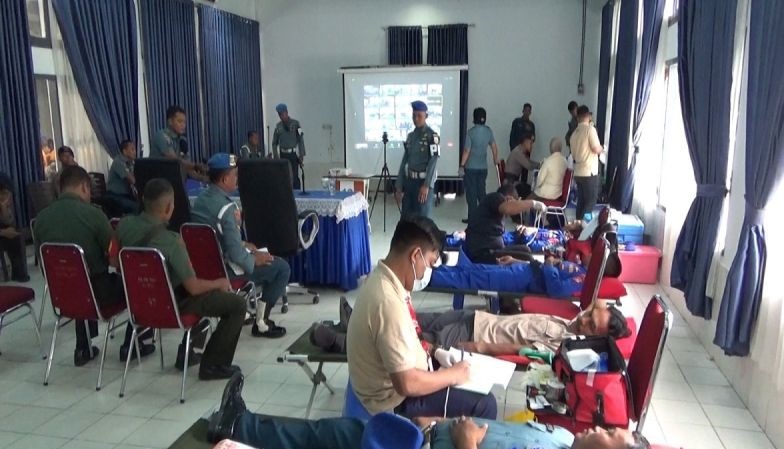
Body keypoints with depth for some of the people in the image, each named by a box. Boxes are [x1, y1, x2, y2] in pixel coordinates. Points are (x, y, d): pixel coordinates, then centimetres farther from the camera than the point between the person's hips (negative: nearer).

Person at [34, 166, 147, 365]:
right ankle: (130, 346, 24)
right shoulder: (93, 214, -19)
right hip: (96, 293, -6)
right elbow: (115, 259, -12)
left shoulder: (40, 218, -3)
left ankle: (83, 349, 37)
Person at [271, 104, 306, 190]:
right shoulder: (278, 125, 6)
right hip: (283, 154, 4)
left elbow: (301, 140, -5)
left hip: (293, 154, -4)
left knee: (295, 176, -6)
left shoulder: (295, 123, -5)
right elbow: (274, 142, 12)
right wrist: (275, 156, 3)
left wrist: (301, 156, -9)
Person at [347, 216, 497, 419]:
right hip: (395, 399, -9)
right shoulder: (388, 302, -33)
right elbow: (407, 384, -31)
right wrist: (453, 375, -17)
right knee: (483, 404, -5)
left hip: (395, 380, 9)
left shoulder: (381, 278, -3)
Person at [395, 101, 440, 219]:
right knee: (405, 218, 8)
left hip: (423, 181, -6)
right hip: (409, 181, 6)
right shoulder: (410, 136, 12)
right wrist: (399, 186, 9)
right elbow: (404, 161, 13)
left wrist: (426, 185, -23)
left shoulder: (431, 135, -7)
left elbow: (433, 161, -15)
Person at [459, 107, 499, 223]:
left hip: (471, 167, -5)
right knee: (481, 191, 13)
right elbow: (494, 146, 10)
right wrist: (496, 159, 25)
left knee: (471, 192, 2)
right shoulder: (489, 131, 1)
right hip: (483, 167, 5)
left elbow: (467, 150, -14)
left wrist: (462, 165, -8)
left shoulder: (471, 132, -13)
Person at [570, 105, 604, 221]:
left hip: (578, 173, 7)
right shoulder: (590, 129, -10)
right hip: (589, 172, -7)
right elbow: (596, 149, -14)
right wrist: (601, 148, 7)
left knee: (581, 201, 12)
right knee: (590, 202, -1)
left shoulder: (574, 133, 11)